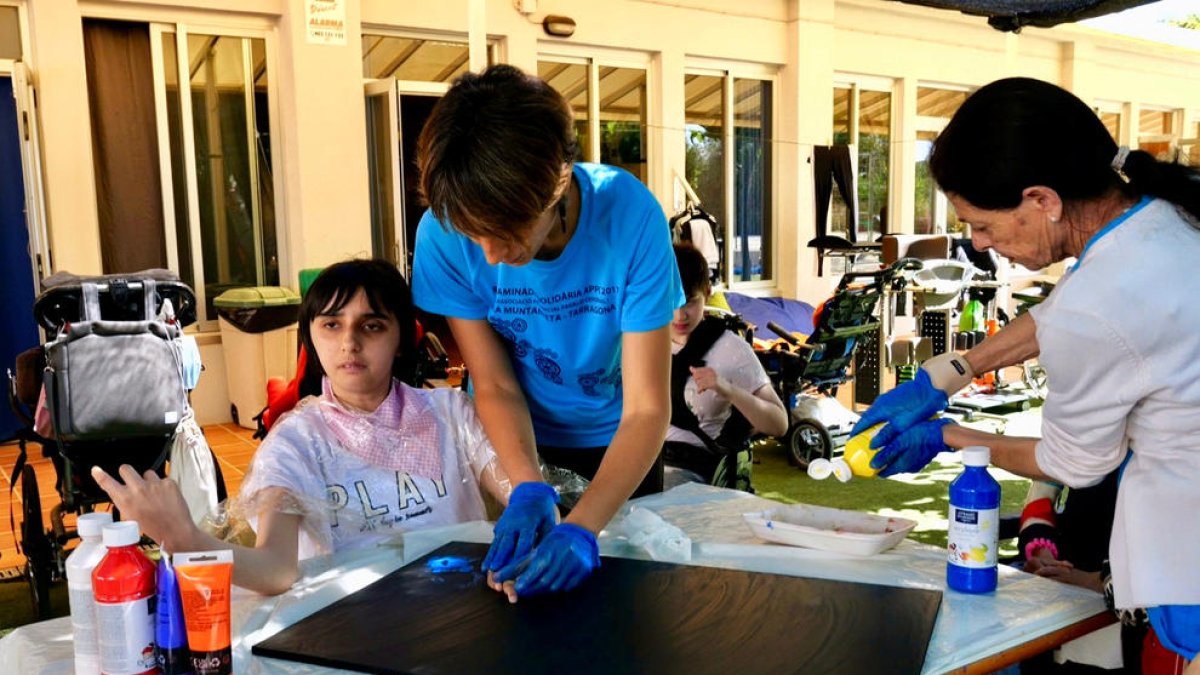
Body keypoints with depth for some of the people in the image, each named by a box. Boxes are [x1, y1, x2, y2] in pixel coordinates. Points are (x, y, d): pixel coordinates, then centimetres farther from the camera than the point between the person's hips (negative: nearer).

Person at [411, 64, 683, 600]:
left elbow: (646, 408, -31)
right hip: (515, 440, 1)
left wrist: (582, 526, -43)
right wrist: (529, 488, -34)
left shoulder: (629, 215, -33)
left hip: (615, 440, 0)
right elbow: (496, 387, -18)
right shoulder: (444, 233, -27)